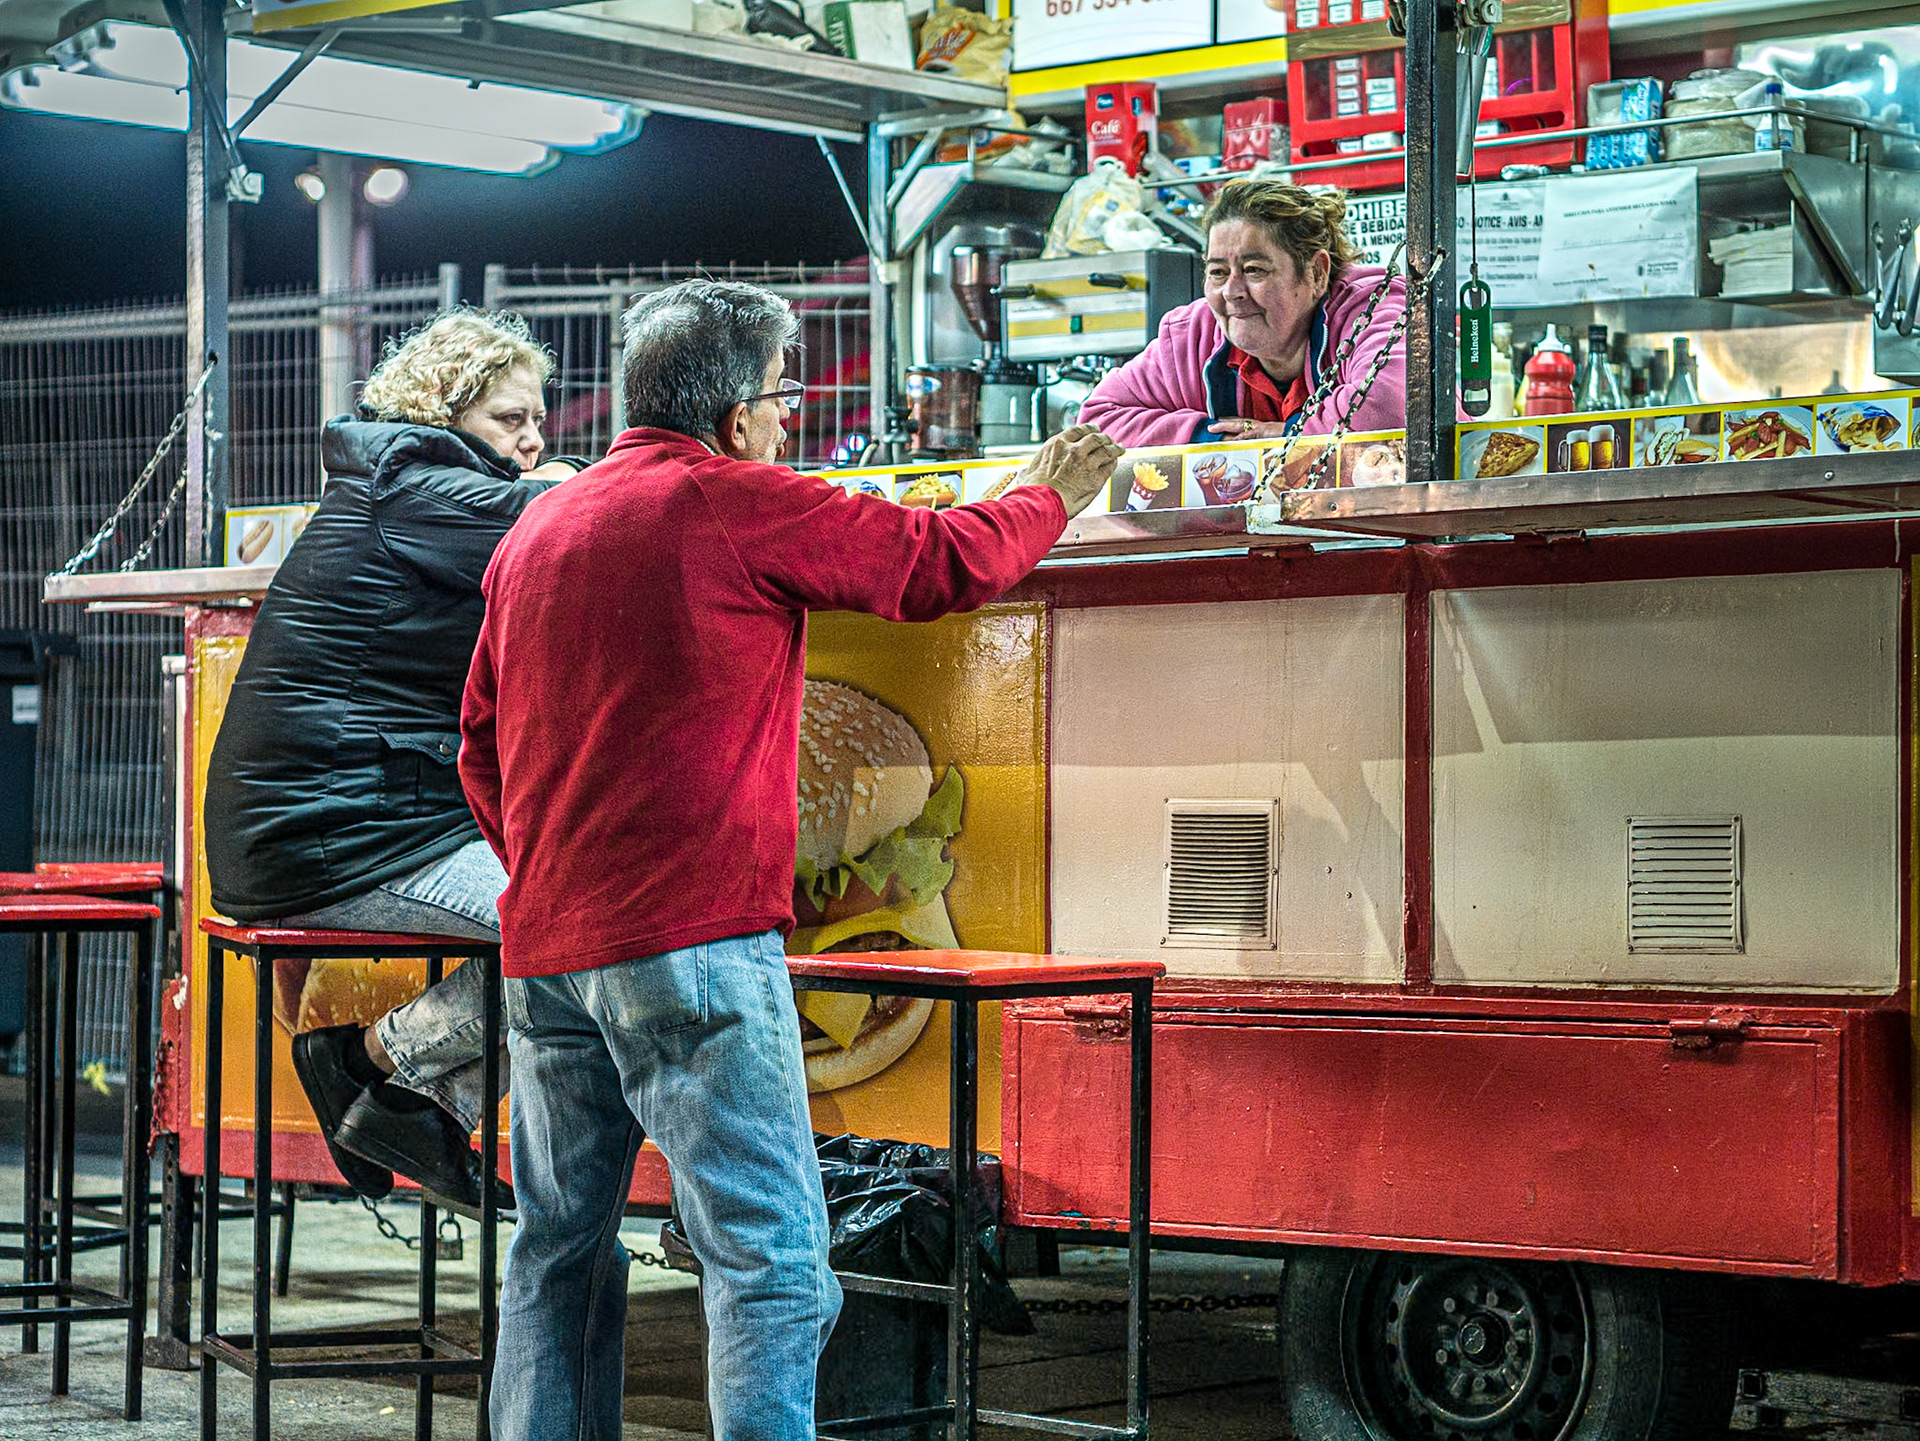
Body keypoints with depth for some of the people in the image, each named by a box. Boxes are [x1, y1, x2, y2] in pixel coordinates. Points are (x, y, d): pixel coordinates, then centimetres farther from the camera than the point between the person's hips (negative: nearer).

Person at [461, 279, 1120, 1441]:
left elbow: (482, 744, 21)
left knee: (560, 1249, 15)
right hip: (695, 936, -7)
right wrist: (1051, 498, 23)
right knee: (772, 1257, -7)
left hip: (545, 943, 8)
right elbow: (945, 561, 4)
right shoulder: (740, 505, -5)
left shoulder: (535, 531, 15)